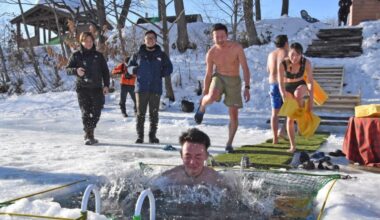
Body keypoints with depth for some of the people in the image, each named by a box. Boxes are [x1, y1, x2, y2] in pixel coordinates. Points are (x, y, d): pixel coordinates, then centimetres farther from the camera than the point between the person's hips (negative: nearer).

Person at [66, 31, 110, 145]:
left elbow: (105, 71, 12)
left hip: (97, 89, 2)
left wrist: (106, 85, 1)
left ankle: (89, 133, 21)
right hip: (82, 89, -2)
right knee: (86, 113, -7)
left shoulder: (98, 56, 10)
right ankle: (88, 136, -4)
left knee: (96, 113, 3)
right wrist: (76, 70, -17)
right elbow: (67, 69, 4)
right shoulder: (76, 55, 5)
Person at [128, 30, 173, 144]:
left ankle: (152, 135, 14)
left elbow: (169, 68, 14)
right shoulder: (138, 54, 9)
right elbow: (129, 66, 15)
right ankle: (140, 136, 6)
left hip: (156, 88, 1)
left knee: (154, 113, 5)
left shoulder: (161, 55, 9)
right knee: (140, 113, -1)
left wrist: (162, 73, -5)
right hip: (141, 88, 0)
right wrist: (134, 69, -7)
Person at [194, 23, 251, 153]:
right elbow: (208, 74, 0)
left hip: (234, 80, 0)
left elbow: (245, 68, -13)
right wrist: (204, 95, 3)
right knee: (212, 97, -35)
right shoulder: (211, 53, -9)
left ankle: (229, 143, 16)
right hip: (219, 77, 0)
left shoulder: (236, 48, -14)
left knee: (233, 115, 0)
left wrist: (247, 87, -22)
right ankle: (202, 108, 2)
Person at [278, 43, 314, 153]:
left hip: (301, 86, 0)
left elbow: (310, 82, -17)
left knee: (297, 94, -39)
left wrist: (311, 100, -22)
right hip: (288, 88, 1)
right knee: (290, 117, -5)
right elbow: (281, 83, -24)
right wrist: (285, 100, -36)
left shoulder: (306, 63, -22)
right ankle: (293, 146, 5)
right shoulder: (282, 64, -25)